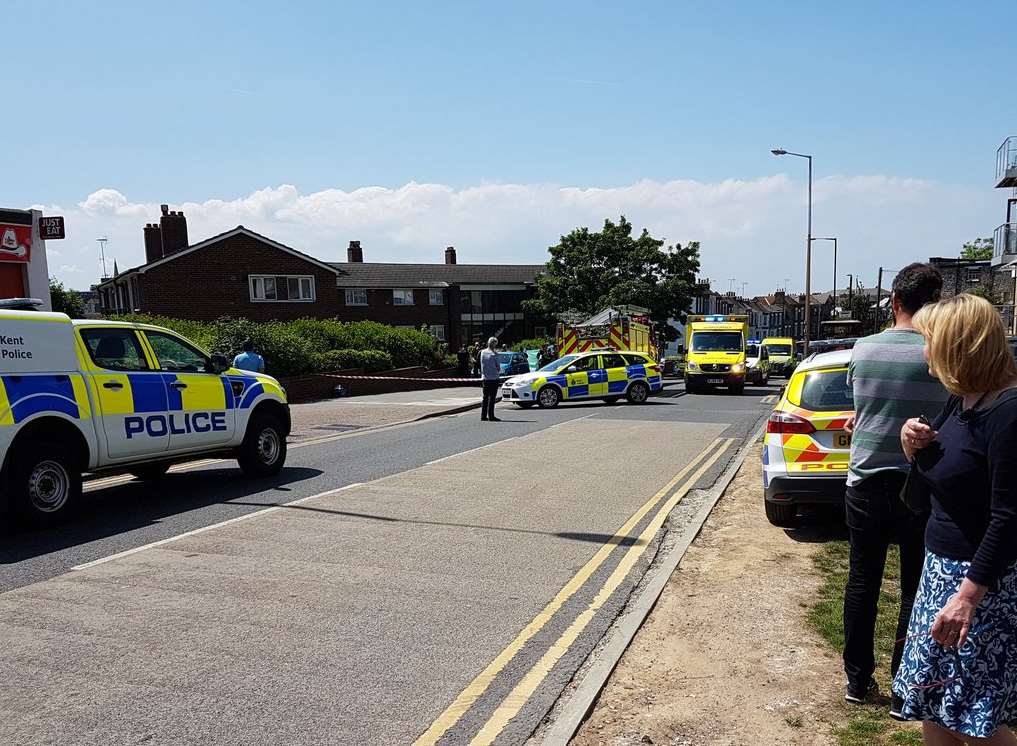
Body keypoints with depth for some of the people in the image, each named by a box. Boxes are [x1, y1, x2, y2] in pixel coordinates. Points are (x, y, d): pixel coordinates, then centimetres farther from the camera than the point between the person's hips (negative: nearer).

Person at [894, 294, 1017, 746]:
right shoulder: (958, 404, 6)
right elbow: (936, 479, 18)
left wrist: (970, 594, -24)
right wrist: (913, 448, -4)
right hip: (941, 569, 9)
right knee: (931, 704, 17)